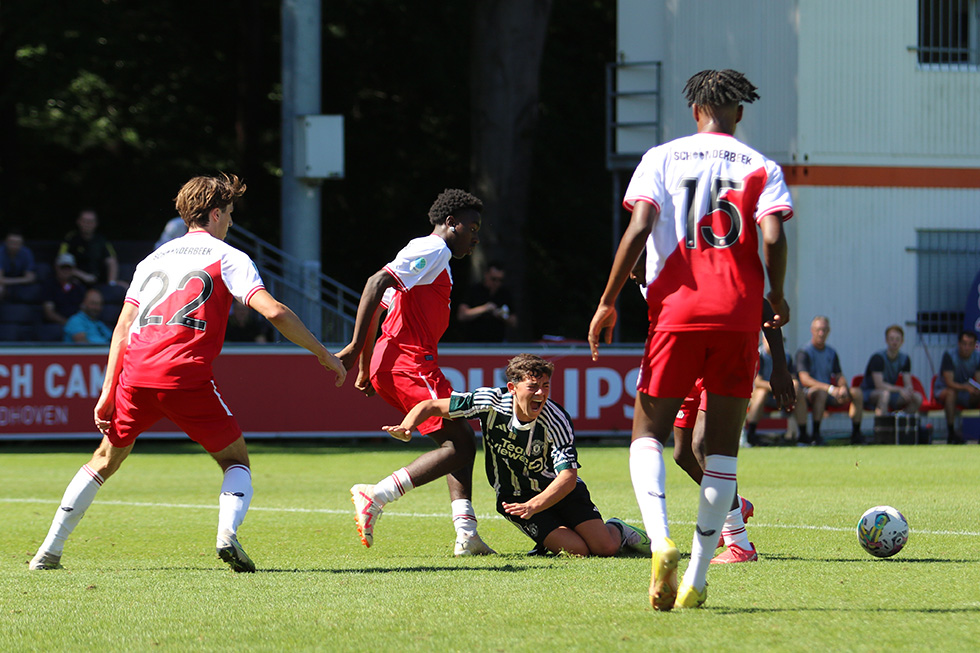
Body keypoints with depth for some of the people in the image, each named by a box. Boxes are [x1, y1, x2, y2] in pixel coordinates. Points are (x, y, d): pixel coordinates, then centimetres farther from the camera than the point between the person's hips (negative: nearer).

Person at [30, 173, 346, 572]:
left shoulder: (153, 259, 23)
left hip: (136, 374, 4)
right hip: (186, 375, -4)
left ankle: (50, 550, 17)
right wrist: (323, 354, 2)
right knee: (236, 460, 13)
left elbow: (123, 328, 16)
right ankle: (227, 533, -15)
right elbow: (274, 311, -5)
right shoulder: (228, 258, 8)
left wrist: (108, 392, 14)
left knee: (105, 460, 22)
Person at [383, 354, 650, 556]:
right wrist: (406, 428, -35)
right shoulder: (491, 402, -23)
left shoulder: (557, 420, -26)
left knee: (605, 548, -13)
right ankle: (546, 542, 15)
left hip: (560, 491, 0)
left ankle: (618, 531, 24)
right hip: (515, 497, 0)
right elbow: (432, 406, -14)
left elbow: (568, 477, -31)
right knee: (576, 551, -20)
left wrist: (532, 507, -46)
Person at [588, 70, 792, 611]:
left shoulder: (662, 159, 8)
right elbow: (773, 238, -5)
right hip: (738, 315, 1)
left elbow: (639, 230, -4)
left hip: (676, 311, -1)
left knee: (648, 432, 9)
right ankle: (695, 581, 1)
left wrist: (608, 302, 2)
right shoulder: (761, 168, 9)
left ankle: (661, 542, -19)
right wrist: (777, 297, 12)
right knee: (722, 447, 7)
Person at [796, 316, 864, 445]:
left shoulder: (831, 353, 15)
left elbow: (839, 376, 14)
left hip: (830, 395, 6)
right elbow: (805, 379, -19)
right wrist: (830, 389, -29)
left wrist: (843, 387, -12)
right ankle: (816, 435, -38)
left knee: (857, 393, -11)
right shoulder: (804, 352, -7)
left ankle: (856, 434, -12)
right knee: (821, 392, -39)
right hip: (809, 391, -6)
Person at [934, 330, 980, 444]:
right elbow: (949, 383, -25)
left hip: (966, 396, 4)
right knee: (951, 392, -38)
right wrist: (965, 387, -43)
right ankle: (950, 434, -34)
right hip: (943, 391, -4)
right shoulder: (949, 356, -18)